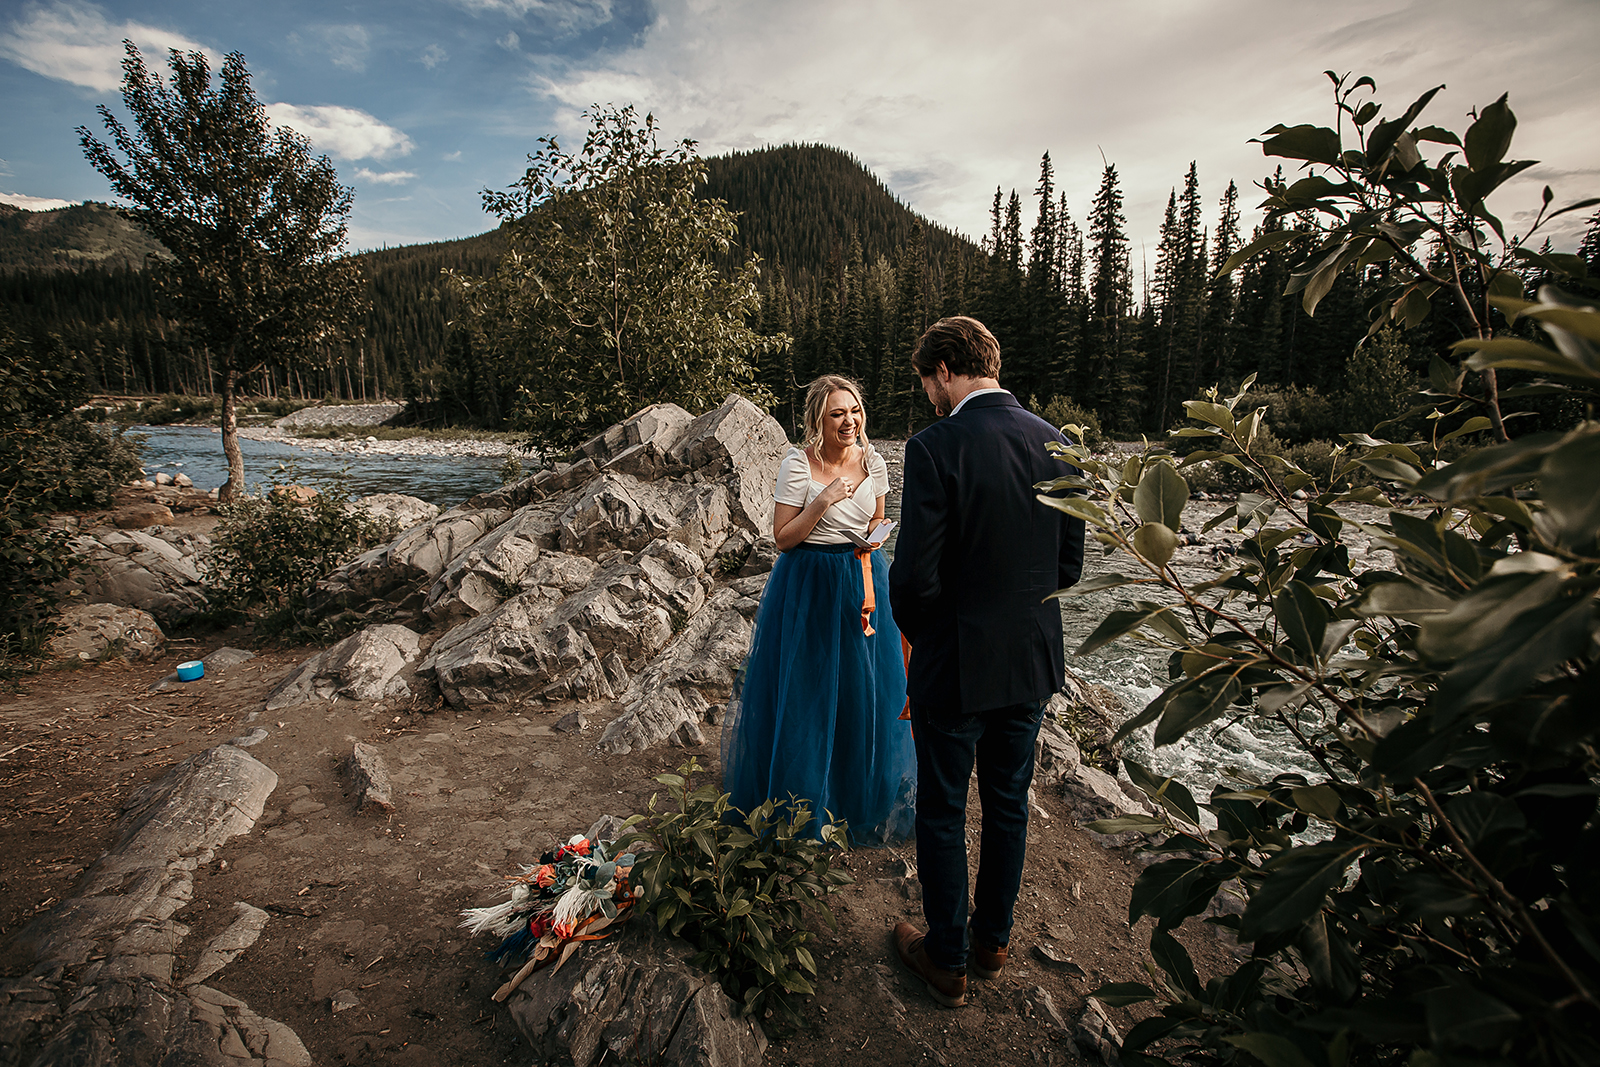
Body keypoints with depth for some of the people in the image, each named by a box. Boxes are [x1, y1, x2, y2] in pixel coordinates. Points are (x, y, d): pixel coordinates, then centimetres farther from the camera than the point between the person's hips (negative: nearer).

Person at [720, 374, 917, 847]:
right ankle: (803, 800, 26)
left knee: (864, 688, 12)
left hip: (863, 582, 5)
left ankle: (862, 794, 35)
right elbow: (783, 539, -12)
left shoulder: (873, 462, 1)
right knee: (806, 690, 5)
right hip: (809, 587, -4)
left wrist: (873, 538, -5)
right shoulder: (798, 464, -13)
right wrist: (822, 501, -23)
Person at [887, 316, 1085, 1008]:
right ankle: (993, 940, 43)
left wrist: (914, 631, -1)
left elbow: (916, 575, -21)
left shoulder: (936, 448, -20)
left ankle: (947, 961, 34)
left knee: (942, 814, 14)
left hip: (955, 665, -6)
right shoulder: (1054, 443, -2)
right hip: (1032, 662, 6)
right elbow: (1069, 564, 4)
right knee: (1008, 803, 22)